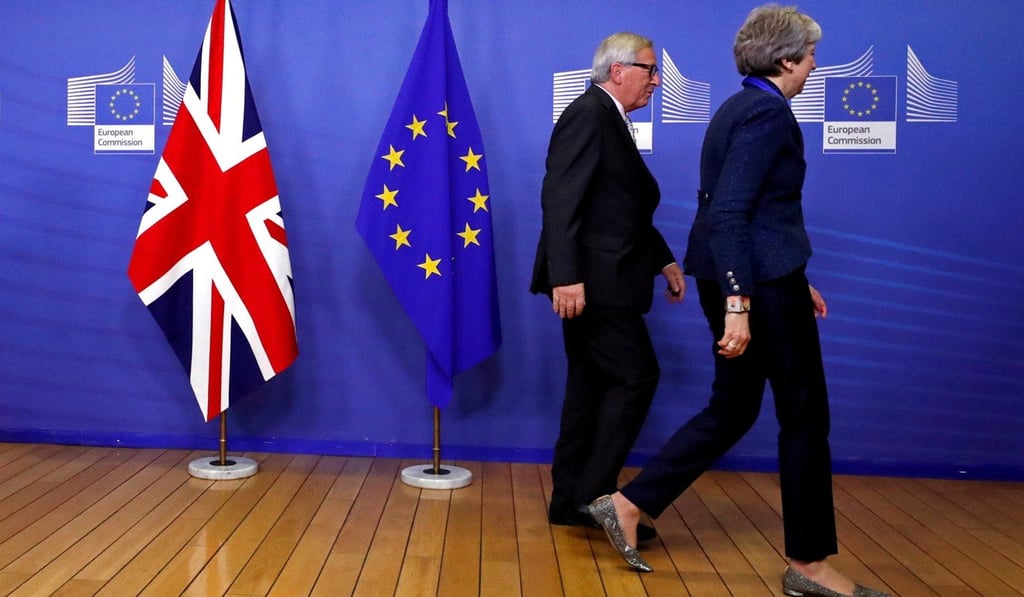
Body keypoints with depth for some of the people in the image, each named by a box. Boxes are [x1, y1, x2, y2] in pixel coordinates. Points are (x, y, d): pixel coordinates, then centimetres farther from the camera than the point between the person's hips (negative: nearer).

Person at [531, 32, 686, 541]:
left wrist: (663, 260, 19)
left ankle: (570, 500, 20)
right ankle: (593, 493, 2)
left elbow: (629, 209, 24)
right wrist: (566, 276, -27)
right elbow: (560, 200, -21)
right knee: (636, 377, -6)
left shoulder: (610, 121, 20)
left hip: (599, 282, 10)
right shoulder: (587, 114, -11)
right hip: (589, 282, -10)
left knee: (591, 385, 12)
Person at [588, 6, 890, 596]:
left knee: (733, 409, 16)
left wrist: (794, 279, 23)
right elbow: (730, 212, -23)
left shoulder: (738, 109, 16)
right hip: (760, 282, -10)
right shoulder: (768, 112, -14)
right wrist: (739, 302, -26)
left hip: (745, 279, 10)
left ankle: (628, 503, 17)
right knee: (805, 415, 3)